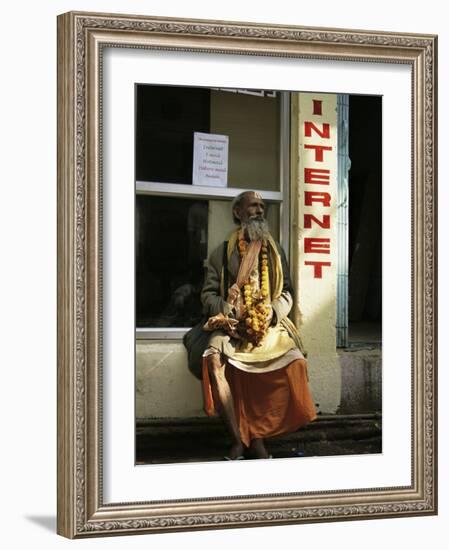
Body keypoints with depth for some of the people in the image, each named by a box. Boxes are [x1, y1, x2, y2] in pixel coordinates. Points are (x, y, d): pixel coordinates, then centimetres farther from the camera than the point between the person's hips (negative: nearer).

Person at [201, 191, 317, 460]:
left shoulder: (276, 252, 19)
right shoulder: (222, 253, 13)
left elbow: (287, 293, 13)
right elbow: (209, 294, 8)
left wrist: (271, 313, -8)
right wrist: (228, 311, -12)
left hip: (270, 326, 2)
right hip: (232, 326, -2)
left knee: (296, 361, -29)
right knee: (215, 358, -35)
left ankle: (257, 438, -20)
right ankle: (238, 440, -27)